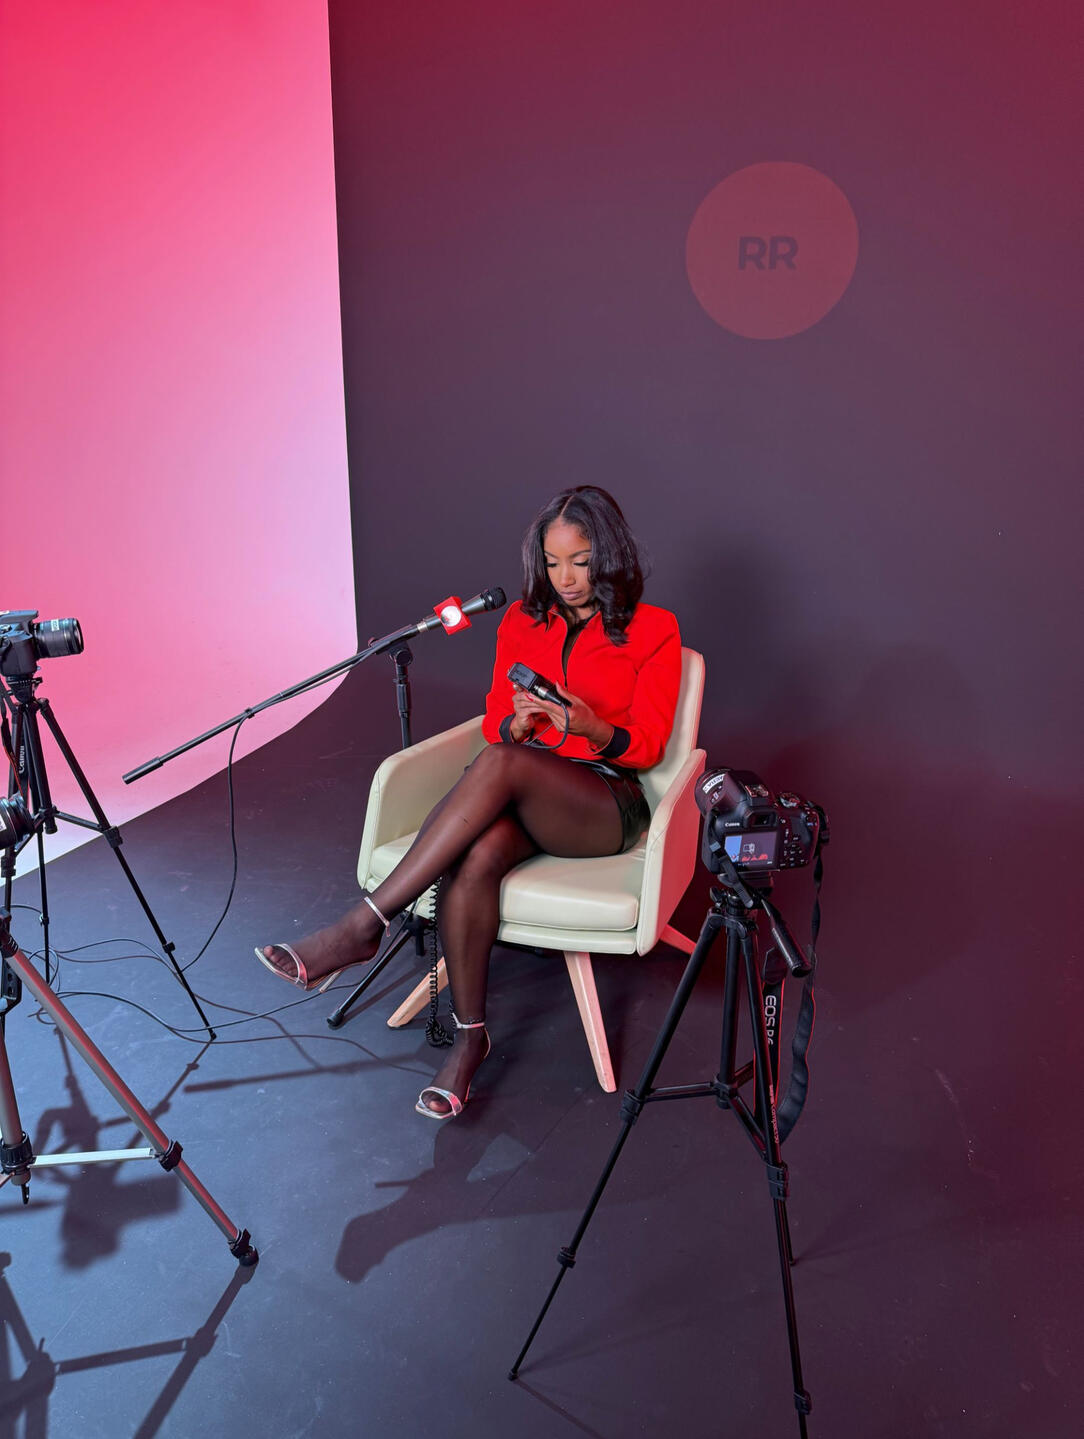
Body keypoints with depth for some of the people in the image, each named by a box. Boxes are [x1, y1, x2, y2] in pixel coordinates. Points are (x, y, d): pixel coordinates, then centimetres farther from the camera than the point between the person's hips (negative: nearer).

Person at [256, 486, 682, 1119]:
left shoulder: (653, 631, 3)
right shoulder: (522, 621, 14)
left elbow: (648, 746, -1)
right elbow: (495, 725, 13)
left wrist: (593, 729, -23)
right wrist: (517, 721, -13)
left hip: (609, 801, -3)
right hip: (523, 799, 3)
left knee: (501, 763, -36)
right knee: (474, 858, -34)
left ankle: (365, 926, -35)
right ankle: (470, 1035, -20)